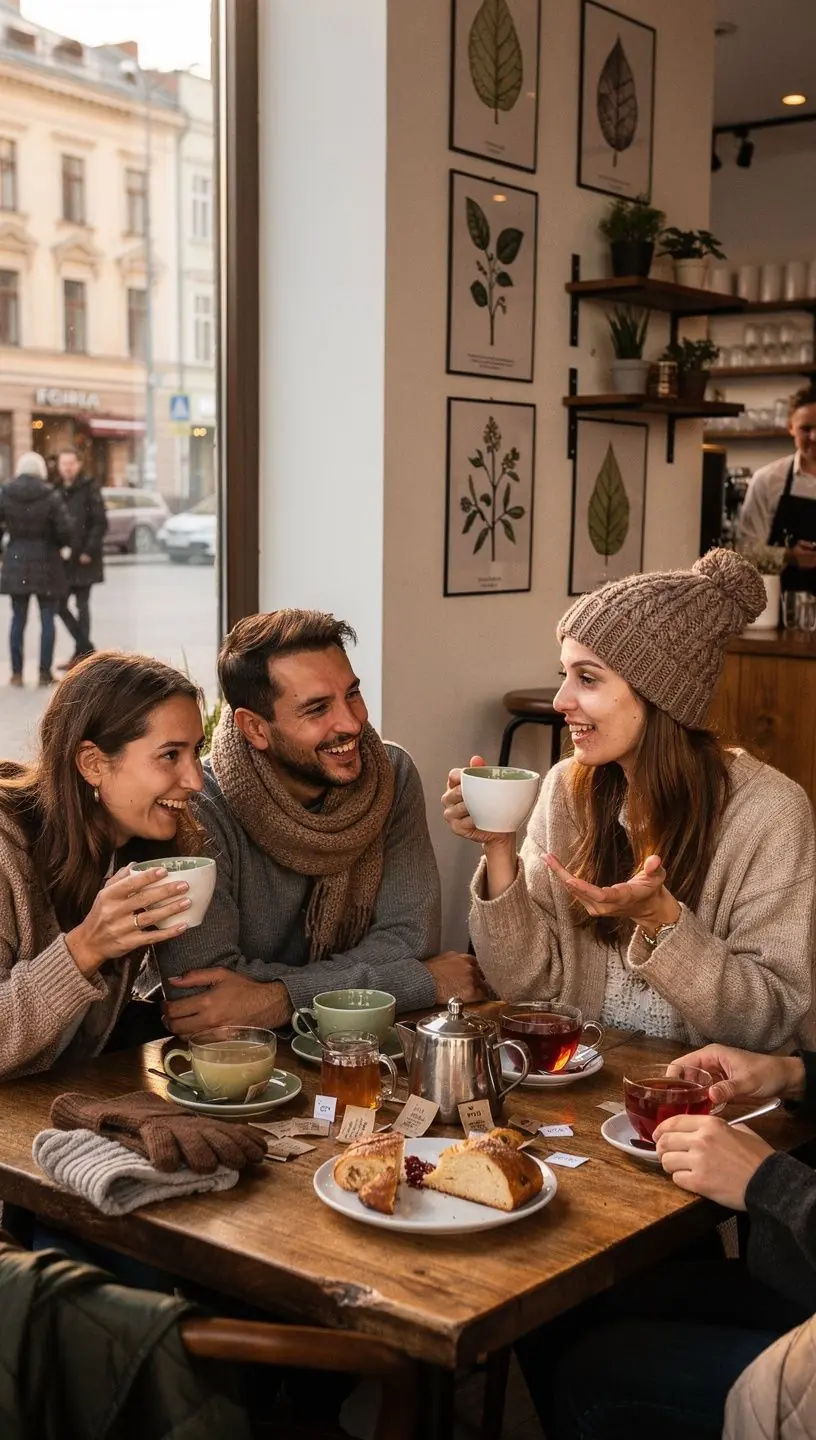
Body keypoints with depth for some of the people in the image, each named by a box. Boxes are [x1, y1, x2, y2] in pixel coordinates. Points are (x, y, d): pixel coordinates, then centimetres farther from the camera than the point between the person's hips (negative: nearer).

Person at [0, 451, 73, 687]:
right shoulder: (50, 496, -10)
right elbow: (65, 530, -12)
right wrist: (61, 545, 8)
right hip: (46, 562, -2)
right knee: (47, 619, 6)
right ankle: (45, 672, 7)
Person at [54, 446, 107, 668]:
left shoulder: (89, 488, -5)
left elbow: (100, 523, -10)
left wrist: (89, 550, -16)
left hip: (83, 559, -5)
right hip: (62, 558, 5)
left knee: (82, 605, 2)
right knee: (60, 604, 3)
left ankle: (82, 653, 10)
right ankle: (85, 649, 12)